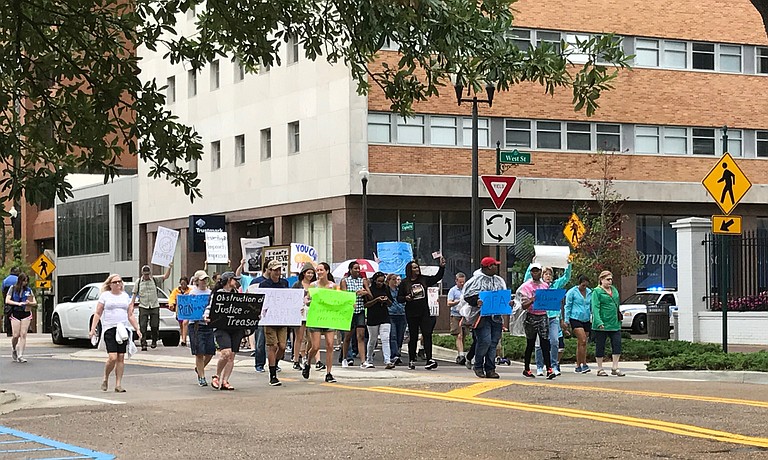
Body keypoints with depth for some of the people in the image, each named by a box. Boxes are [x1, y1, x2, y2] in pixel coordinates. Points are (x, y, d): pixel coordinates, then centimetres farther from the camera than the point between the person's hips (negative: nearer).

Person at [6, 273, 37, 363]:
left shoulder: (28, 290, 9)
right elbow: (7, 301, -3)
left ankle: (20, 355, -6)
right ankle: (14, 351, 25)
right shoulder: (13, 288, 5)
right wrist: (18, 303, -15)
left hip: (26, 314, 1)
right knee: (16, 335, -4)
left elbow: (35, 302, 9)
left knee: (23, 335, -7)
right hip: (15, 314, -1)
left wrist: (29, 303, -13)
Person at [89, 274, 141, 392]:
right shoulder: (105, 296, 4)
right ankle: (105, 379, 10)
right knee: (112, 357, -14)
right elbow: (97, 314, 4)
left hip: (123, 328, 4)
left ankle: (118, 384, 5)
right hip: (109, 329, -4)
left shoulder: (126, 296, 15)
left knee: (121, 357, 1)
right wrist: (92, 329, -4)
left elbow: (130, 315, 18)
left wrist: (137, 329, 10)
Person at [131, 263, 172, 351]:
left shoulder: (155, 280, 6)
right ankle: (143, 344, -7)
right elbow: (135, 294, 7)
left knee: (154, 325, 3)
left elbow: (166, 276, 1)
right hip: (143, 307, -1)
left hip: (154, 306, 1)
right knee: (143, 326, -7)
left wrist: (169, 268, -13)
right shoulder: (139, 282, 4)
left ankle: (154, 341, 24)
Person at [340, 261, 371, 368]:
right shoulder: (345, 281, 3)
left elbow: (370, 296, 4)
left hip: (360, 311, 1)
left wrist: (365, 293, -17)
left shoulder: (363, 280, 9)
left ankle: (363, 362, -14)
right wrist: (356, 293, -17)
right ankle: (344, 359, 26)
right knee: (348, 336, 7)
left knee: (361, 336, -8)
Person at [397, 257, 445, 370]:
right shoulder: (404, 283, 1)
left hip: (424, 312, 2)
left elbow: (437, 278, 12)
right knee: (413, 337, 5)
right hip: (411, 313, -2)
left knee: (427, 334, -10)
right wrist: (406, 298, -15)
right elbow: (399, 297, 5)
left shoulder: (424, 279, 7)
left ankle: (429, 359, -15)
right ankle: (412, 360, 17)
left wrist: (442, 267, 1)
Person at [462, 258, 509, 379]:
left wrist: (508, 302, 4)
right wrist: (477, 301, -24)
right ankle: (478, 367, 3)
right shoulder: (477, 280, -3)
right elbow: (467, 296, -7)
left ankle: (490, 369, 10)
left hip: (496, 316, 6)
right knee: (484, 341, -13)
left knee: (494, 343, 4)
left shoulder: (499, 280, 18)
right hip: (482, 316, -6)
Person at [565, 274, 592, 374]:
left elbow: (592, 306, 19)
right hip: (575, 319, -5)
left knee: (581, 343, 7)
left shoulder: (589, 292, 10)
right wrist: (566, 321, -3)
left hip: (586, 320, 5)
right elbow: (567, 306, 0)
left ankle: (578, 366, 12)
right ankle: (584, 365, -16)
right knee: (583, 341, -17)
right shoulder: (572, 292, -4)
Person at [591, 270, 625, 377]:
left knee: (617, 344, -3)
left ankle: (615, 368, 4)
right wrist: (599, 322, -25)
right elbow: (595, 308, -14)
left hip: (615, 324, 6)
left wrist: (619, 319, 18)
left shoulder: (614, 290, 14)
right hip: (602, 325, -6)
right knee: (600, 346, 2)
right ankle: (600, 369, 11)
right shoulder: (597, 292, -6)